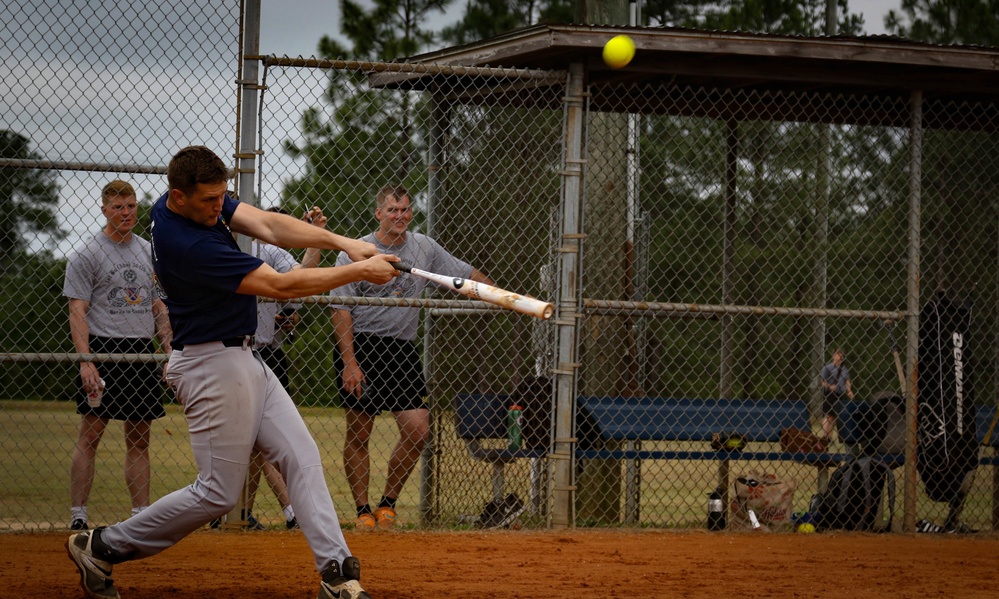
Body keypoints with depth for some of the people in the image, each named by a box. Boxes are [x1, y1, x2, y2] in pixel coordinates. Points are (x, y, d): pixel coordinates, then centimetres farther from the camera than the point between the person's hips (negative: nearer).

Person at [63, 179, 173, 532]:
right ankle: (78, 516, -5)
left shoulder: (148, 252, 15)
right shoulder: (87, 254, -3)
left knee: (139, 438, 6)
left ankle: (141, 515, 9)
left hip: (143, 353, 5)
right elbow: (77, 311, -8)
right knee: (90, 434, -7)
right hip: (103, 350, -5)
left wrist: (171, 352, 10)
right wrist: (86, 362, -19)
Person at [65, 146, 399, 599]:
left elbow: (268, 226, -3)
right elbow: (280, 286, -25)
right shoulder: (187, 246, -28)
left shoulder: (205, 199, 0)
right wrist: (359, 272, -19)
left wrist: (341, 242, -16)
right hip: (215, 367, -10)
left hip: (243, 358, 10)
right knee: (218, 493, -3)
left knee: (301, 458, 2)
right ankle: (102, 547, 9)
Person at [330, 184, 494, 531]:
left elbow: (467, 275, 17)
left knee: (418, 430, -8)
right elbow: (341, 311, -7)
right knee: (358, 433, -1)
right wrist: (349, 363, -15)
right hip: (360, 346, -3)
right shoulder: (355, 253, -4)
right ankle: (362, 510, 9)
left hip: (402, 349, 4)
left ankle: (388, 502, 9)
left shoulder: (424, 248, 8)